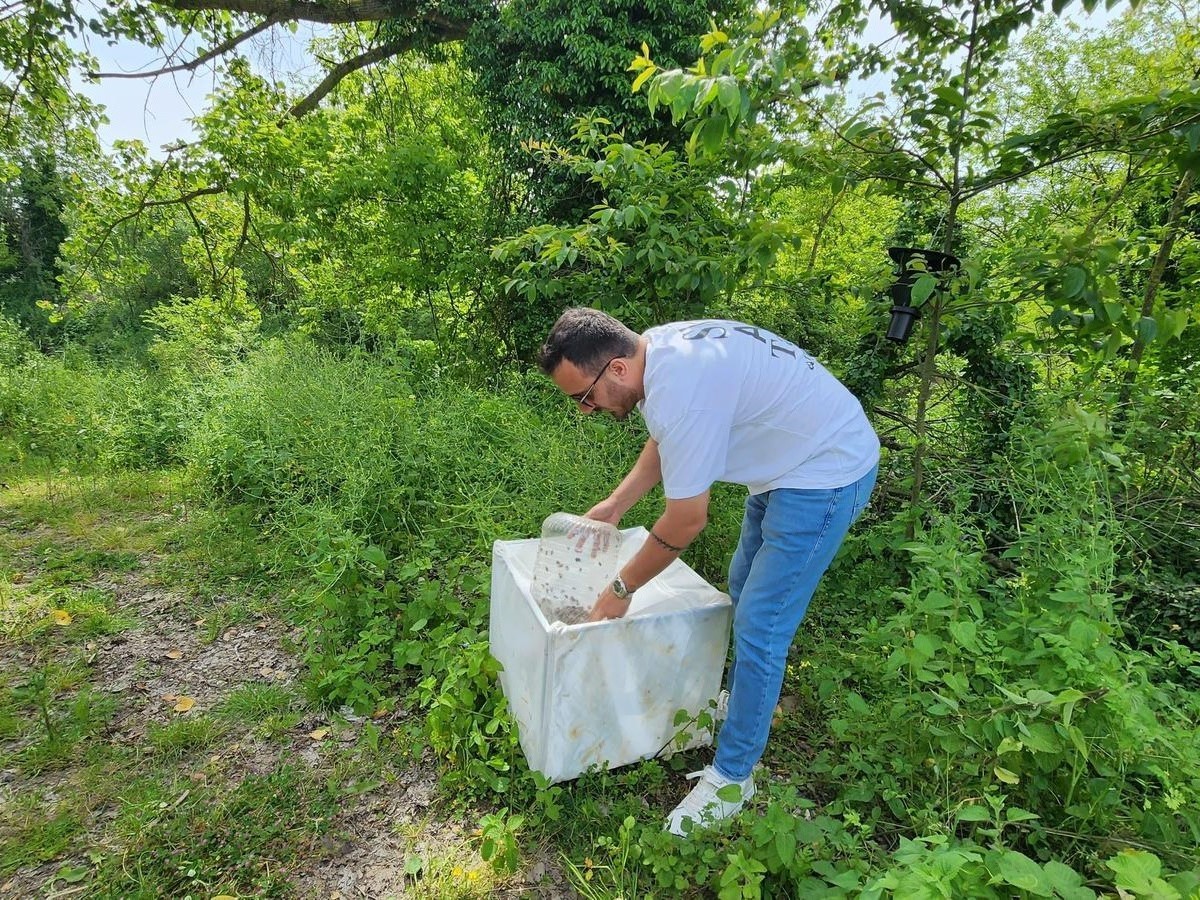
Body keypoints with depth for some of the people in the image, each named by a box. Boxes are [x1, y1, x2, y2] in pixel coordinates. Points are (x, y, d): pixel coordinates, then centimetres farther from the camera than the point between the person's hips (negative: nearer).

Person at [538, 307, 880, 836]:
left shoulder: (679, 390, -33)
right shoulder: (656, 349, -4)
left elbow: (687, 519, -25)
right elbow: (664, 441, 14)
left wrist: (621, 589, -11)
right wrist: (614, 505, 10)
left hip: (827, 473, -10)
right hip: (793, 457, 10)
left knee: (759, 627, -6)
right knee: (744, 590, 21)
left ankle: (731, 777, 13)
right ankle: (739, 701, 43)